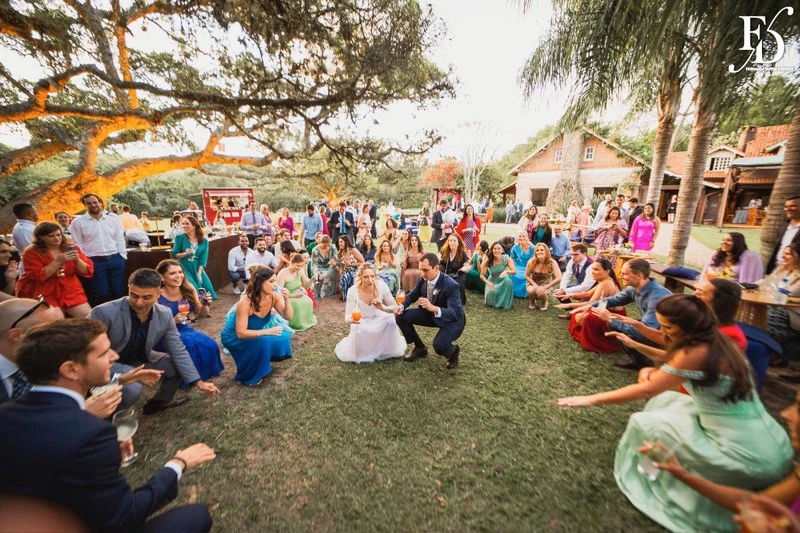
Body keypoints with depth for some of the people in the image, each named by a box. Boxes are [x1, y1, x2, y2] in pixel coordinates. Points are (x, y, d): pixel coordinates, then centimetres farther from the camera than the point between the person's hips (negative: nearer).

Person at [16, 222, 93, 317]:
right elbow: (38, 277, -16)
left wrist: (77, 260, -19)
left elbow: (87, 272, -1)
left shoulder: (71, 248, 3)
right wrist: (58, 261, -23)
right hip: (43, 295, -2)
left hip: (70, 292, 3)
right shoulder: (32, 252, -5)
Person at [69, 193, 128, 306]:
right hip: (94, 262, -1)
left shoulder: (114, 218, 6)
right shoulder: (78, 222, 2)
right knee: (102, 293, 2)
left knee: (120, 292, 6)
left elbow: (120, 239, 8)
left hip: (116, 259, 1)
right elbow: (78, 245, 3)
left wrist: (123, 257, 3)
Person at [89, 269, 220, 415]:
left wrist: (198, 382, -10)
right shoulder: (103, 313, -28)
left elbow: (178, 351, -8)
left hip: (138, 361, 5)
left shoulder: (164, 315, -16)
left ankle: (159, 401, 22)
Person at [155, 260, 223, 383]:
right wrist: (173, 321, -28)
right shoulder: (157, 297, -18)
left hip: (185, 330, 4)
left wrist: (205, 304, -17)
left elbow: (200, 315, 4)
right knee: (190, 343, -33)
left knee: (210, 344, -23)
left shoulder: (188, 290, -6)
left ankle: (204, 373, 5)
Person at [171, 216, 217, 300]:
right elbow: (174, 254, -3)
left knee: (208, 291, -6)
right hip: (184, 268, -2)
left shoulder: (204, 241, -1)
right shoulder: (180, 237, -5)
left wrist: (199, 274, -11)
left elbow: (203, 259, -4)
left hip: (198, 269, 2)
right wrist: (185, 253, -23)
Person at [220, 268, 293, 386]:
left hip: (255, 333, 6)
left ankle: (261, 364, 10)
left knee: (282, 337, -15)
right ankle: (248, 377, -4)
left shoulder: (274, 296, -17)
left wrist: (286, 300, -29)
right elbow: (240, 333, -30)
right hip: (234, 337, -6)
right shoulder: (245, 302, -33)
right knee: (262, 343, -31)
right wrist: (267, 332, -34)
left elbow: (288, 317, -13)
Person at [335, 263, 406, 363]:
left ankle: (386, 350, -2)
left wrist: (383, 308, -37)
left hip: (379, 320, 2)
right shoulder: (353, 291, -28)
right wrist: (351, 320, -49)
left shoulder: (382, 286, -25)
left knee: (391, 320, -30)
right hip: (361, 323, -1)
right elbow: (347, 317, -24)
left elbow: (395, 307, -15)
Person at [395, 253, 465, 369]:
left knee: (439, 345, -33)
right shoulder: (423, 279, -13)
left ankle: (453, 351, 8)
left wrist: (434, 308, -57)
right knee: (401, 317, -6)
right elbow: (412, 296, 4)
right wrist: (402, 306, -18)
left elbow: (455, 313, -40)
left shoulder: (451, 285, -32)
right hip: (431, 314, 7)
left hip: (453, 320, -6)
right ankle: (420, 348, 15)